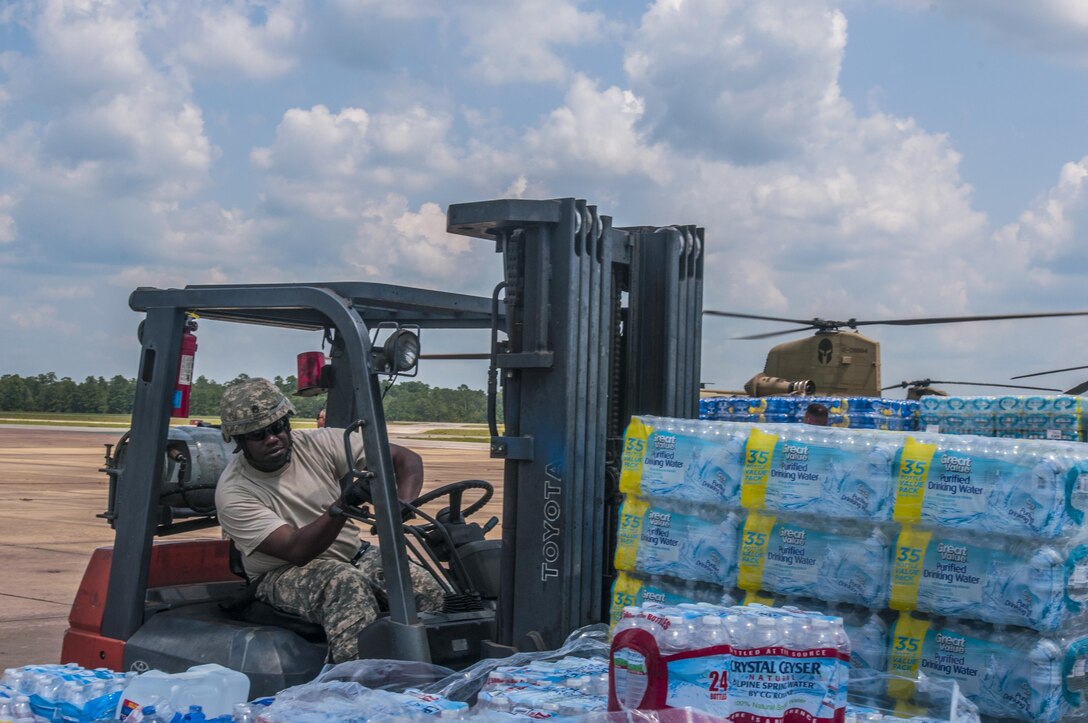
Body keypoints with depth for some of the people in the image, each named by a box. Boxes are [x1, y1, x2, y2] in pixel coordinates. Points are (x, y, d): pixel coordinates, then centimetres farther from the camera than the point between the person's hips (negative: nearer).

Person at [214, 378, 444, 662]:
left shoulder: (318, 444, -6)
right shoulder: (233, 493, -16)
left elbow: (407, 459, -6)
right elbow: (297, 551, -25)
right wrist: (342, 506, -40)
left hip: (352, 555, 4)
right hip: (285, 574, -4)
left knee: (427, 588, -24)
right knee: (346, 582, -38)